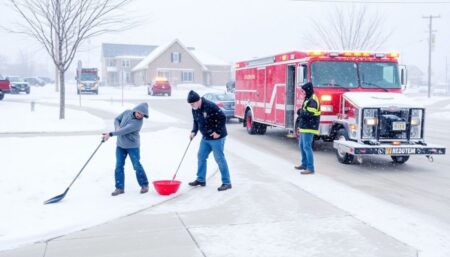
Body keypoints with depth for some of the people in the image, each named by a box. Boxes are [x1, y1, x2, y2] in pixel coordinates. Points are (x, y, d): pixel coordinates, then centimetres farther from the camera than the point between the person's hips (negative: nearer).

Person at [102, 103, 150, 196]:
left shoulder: (138, 122, -24)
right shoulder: (127, 112, -4)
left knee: (137, 166, -1)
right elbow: (117, 119, 9)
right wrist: (117, 127, -12)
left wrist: (110, 134, -30)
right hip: (120, 145, 6)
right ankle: (119, 187, 9)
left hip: (133, 146, -6)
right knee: (119, 166, 3)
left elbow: (125, 130, -29)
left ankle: (144, 185, 17)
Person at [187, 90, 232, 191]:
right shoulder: (195, 109, 3)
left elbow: (222, 118, -22)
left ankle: (226, 182, 2)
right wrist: (194, 131, 1)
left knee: (220, 159, -6)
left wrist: (218, 132, -20)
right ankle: (201, 179, 25)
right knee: (201, 156, 12)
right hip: (205, 137, 8)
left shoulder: (210, 106, -22)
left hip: (217, 137, -8)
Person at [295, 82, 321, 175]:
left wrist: (300, 112, -9)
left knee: (307, 147, -11)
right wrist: (300, 114, 5)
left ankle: (310, 168, -9)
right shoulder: (308, 99, 16)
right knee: (302, 146, 19)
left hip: (309, 128, -11)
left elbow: (309, 114, -26)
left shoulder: (312, 100, -17)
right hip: (304, 127, 11)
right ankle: (304, 164, 31)